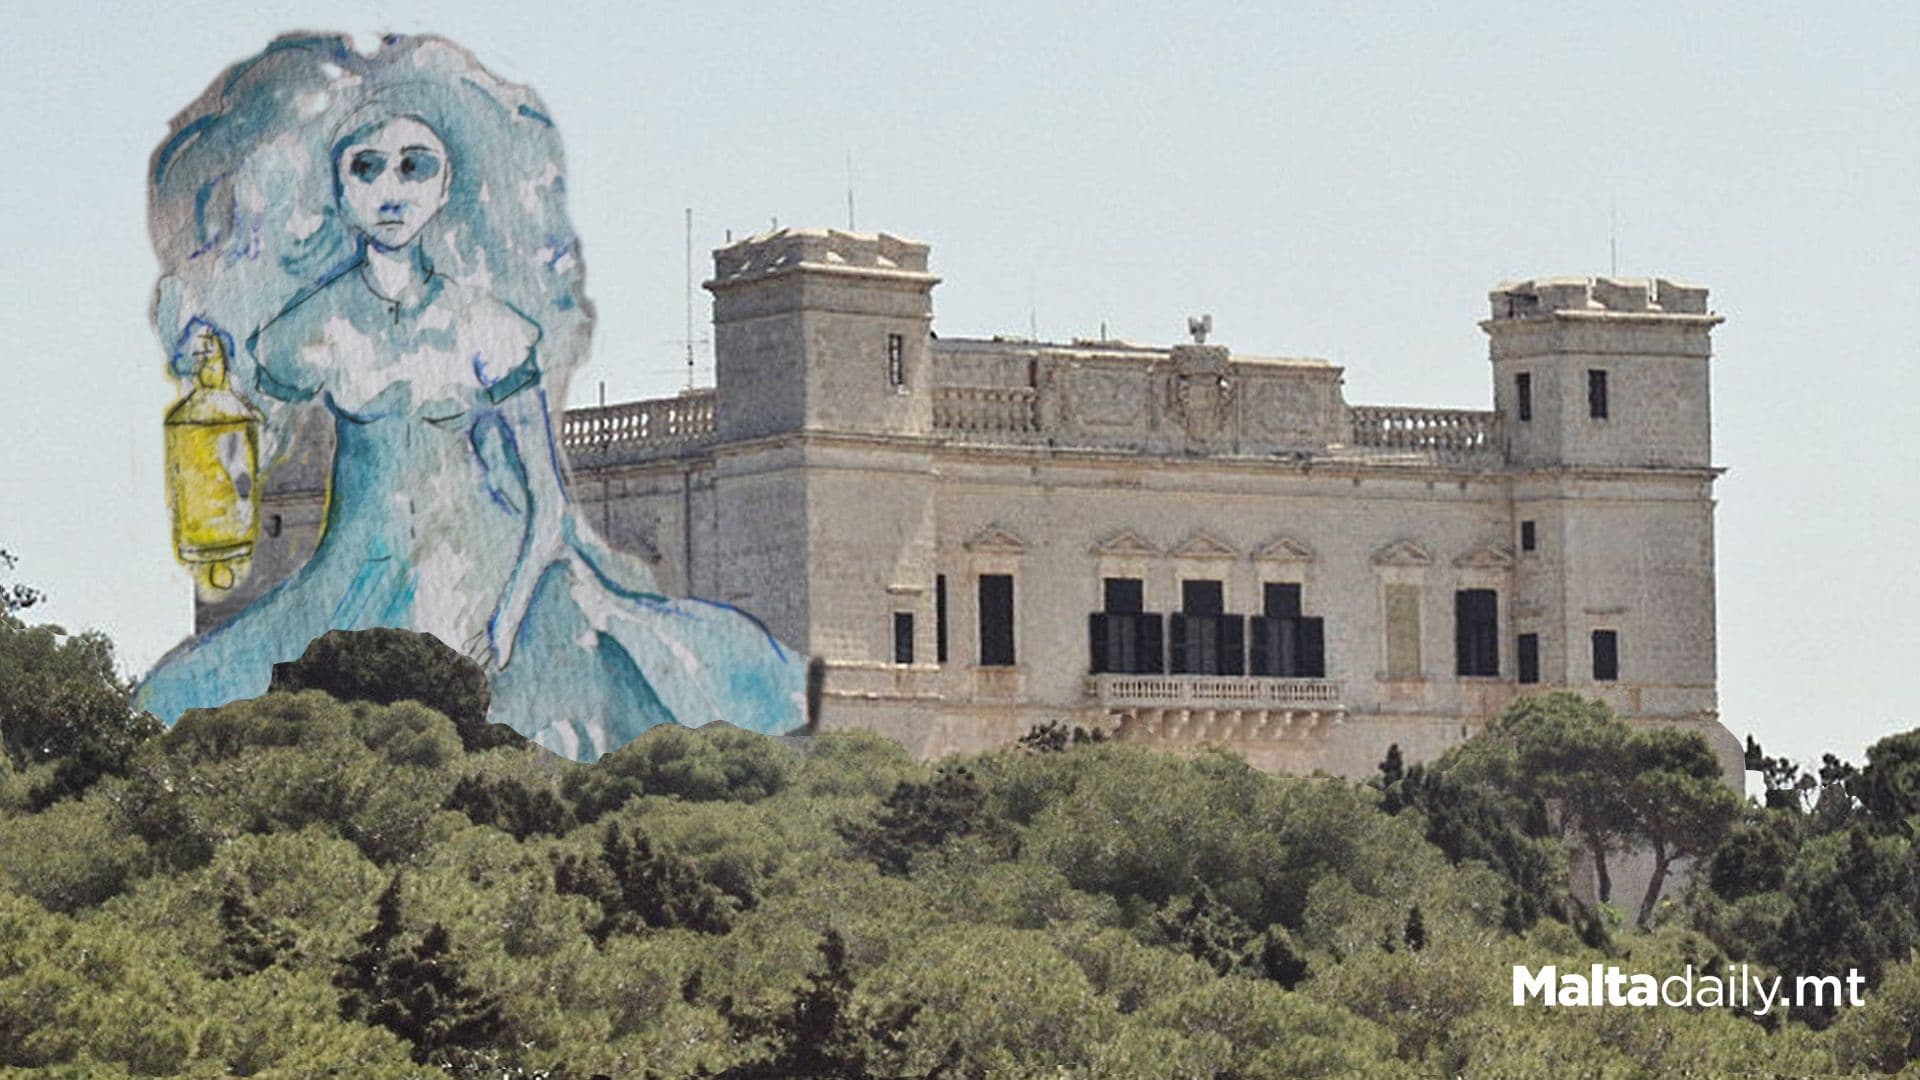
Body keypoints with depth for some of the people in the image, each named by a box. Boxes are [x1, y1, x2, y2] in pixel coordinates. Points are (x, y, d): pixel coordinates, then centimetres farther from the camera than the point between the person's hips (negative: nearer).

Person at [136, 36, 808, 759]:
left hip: (493, 569, 0)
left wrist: (508, 617, -13)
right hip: (361, 586, 0)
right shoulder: (313, 328, 1)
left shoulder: (488, 325, -1)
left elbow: (547, 496, -2)